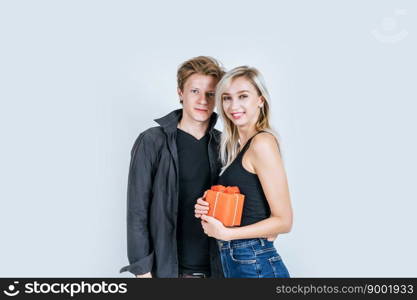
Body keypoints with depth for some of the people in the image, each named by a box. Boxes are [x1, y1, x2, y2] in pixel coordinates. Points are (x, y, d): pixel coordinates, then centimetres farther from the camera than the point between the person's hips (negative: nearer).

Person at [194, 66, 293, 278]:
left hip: (256, 265, -8)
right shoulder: (235, 146, 10)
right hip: (233, 261, 8)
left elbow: (284, 220, -15)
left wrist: (225, 233, -19)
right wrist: (207, 211, 0)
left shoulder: (263, 142, -14)